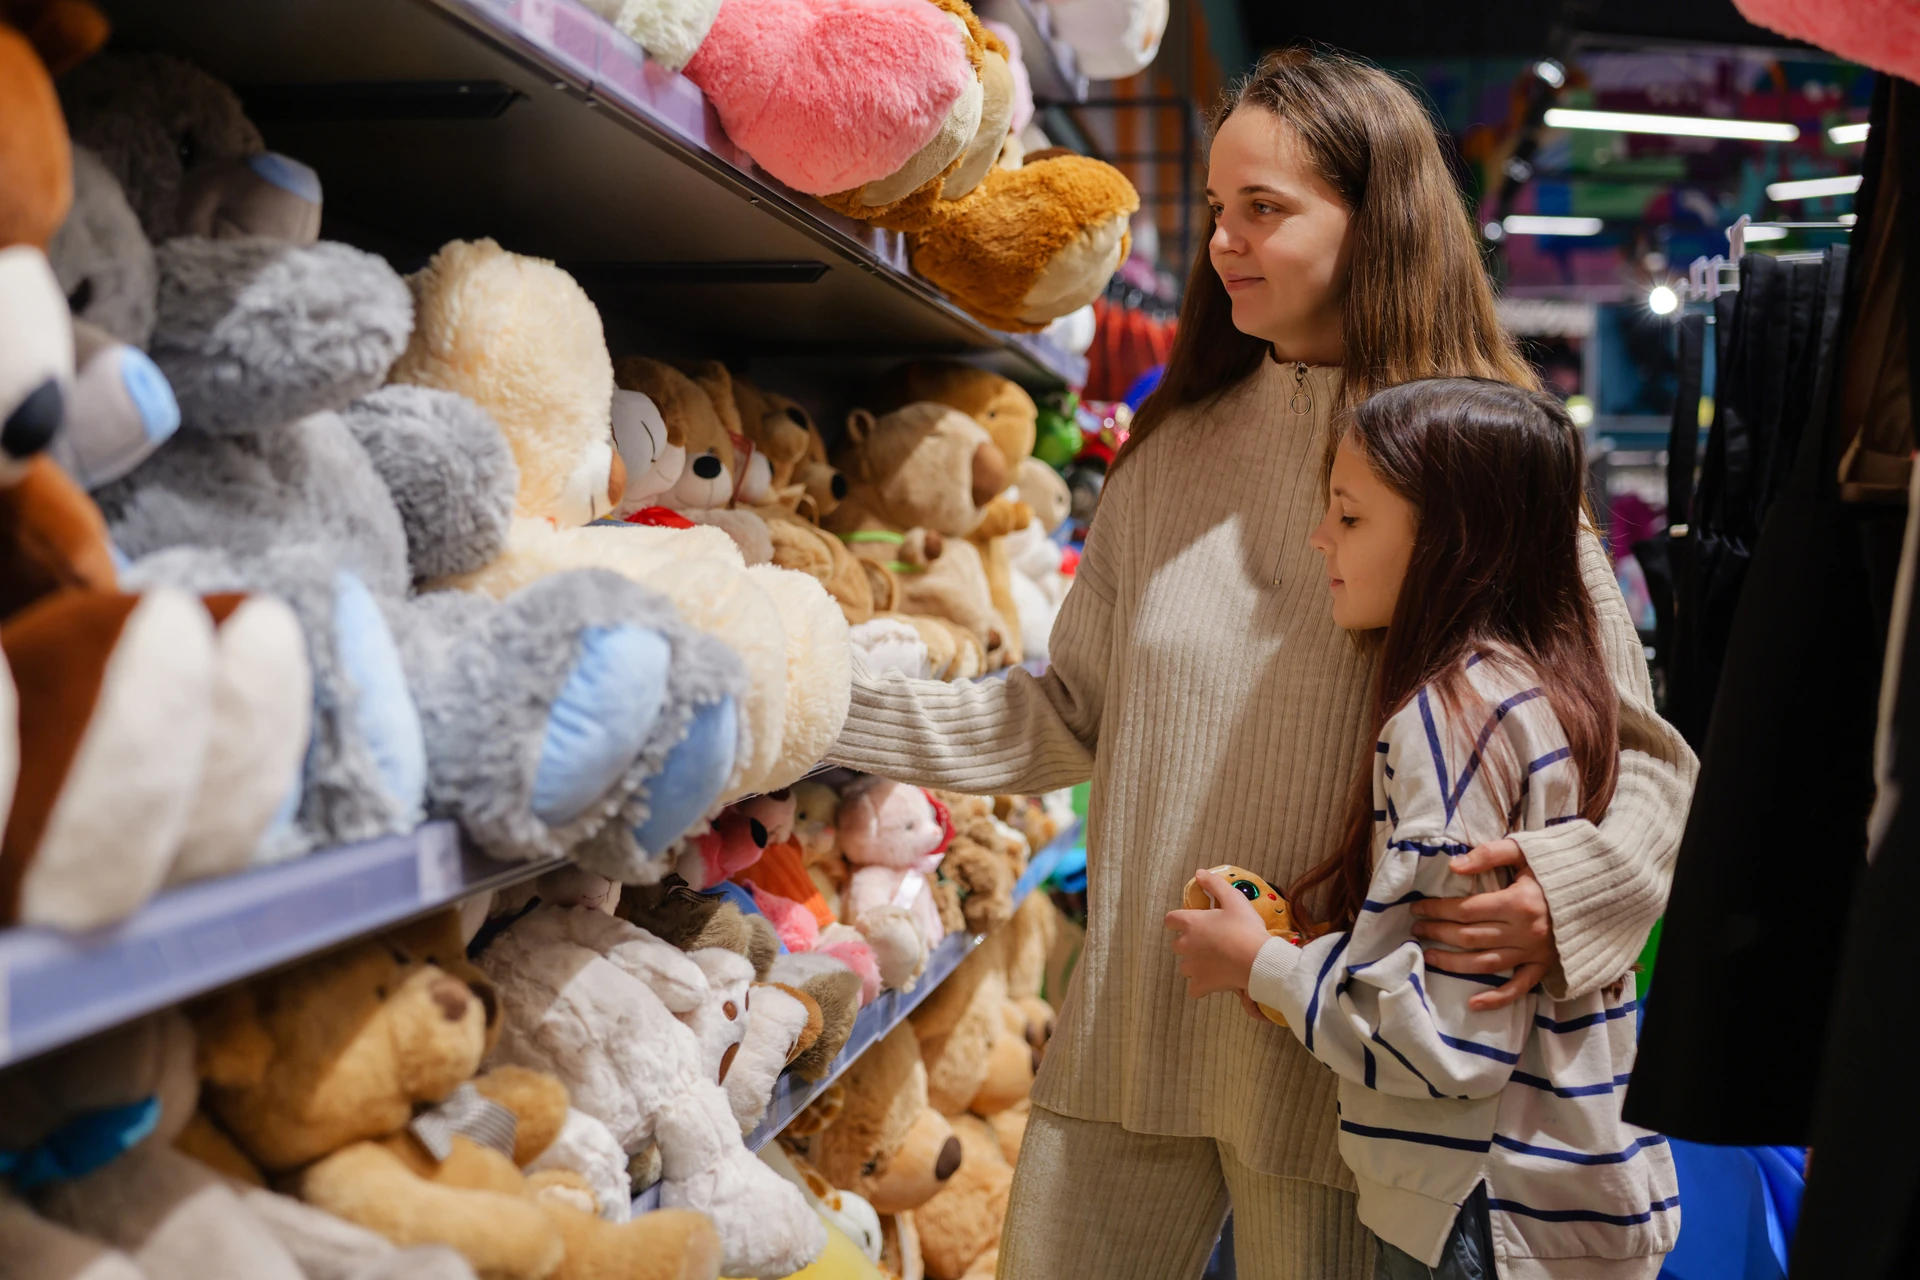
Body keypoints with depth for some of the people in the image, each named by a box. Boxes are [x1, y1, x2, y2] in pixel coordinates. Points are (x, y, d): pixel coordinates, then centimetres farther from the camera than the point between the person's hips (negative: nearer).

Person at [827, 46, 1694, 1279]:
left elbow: (1640, 754, -5)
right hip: (1129, 1029, 4)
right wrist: (833, 703, 0)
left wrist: (1567, 890, -25)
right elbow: (1069, 717, 9)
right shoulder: (1171, 453, 6)